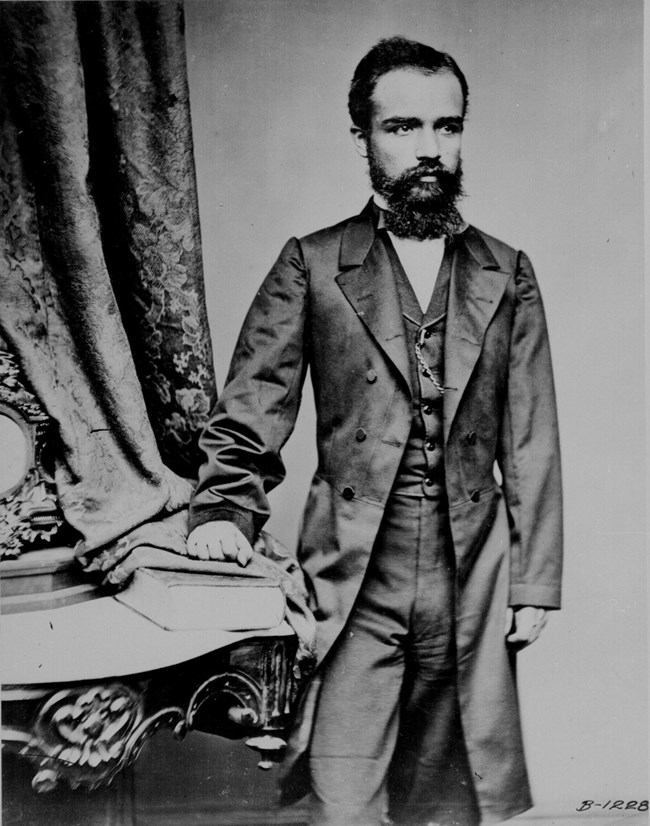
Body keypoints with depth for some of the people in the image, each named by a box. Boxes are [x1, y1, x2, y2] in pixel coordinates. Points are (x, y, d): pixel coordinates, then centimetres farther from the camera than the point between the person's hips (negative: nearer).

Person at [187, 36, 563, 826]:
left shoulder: (507, 275, 8)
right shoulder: (310, 266, 1)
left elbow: (531, 441, 6)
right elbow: (247, 414, -1)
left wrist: (533, 582, 4)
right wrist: (225, 510, -18)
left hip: (474, 579, 3)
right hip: (354, 578, -2)